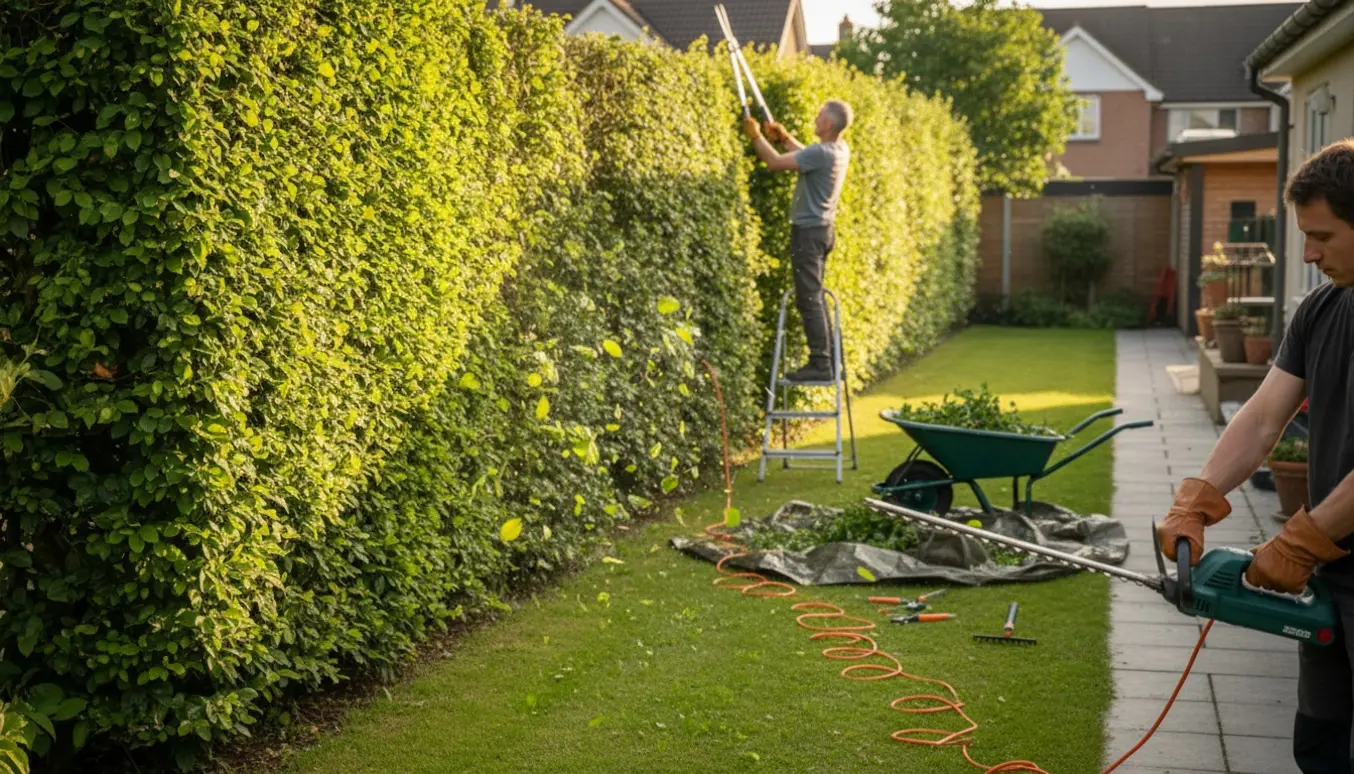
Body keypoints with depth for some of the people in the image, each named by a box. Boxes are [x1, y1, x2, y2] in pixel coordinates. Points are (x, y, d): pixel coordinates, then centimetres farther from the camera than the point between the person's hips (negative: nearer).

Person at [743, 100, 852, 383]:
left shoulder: (822, 153, -23)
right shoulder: (839, 150, 6)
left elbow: (775, 161, -20)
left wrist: (756, 136, -5)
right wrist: (783, 136, 23)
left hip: (809, 231, -10)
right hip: (824, 227, 10)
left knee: (809, 299, -9)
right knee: (814, 297, 16)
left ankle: (820, 364, -10)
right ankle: (825, 358, 18)